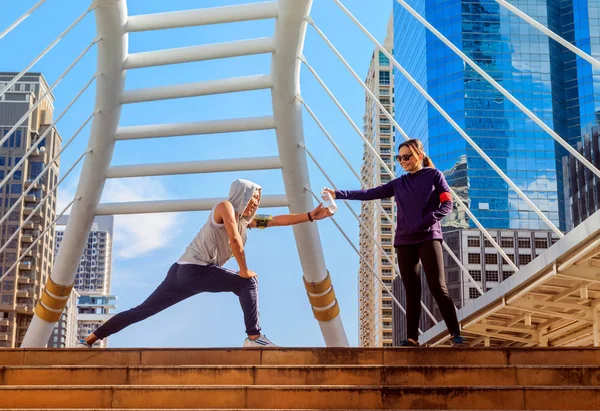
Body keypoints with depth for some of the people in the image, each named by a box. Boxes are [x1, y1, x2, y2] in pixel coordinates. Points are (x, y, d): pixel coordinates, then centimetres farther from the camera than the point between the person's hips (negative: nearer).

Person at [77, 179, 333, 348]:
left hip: (185, 272, 9)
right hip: (193, 270, -9)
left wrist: (311, 216, 10)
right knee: (247, 283, -10)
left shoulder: (247, 220, 19)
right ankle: (254, 337, -14)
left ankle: (89, 340, 13)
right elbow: (235, 240, -16)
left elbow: (279, 220, 14)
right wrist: (244, 270, -7)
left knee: (142, 310, 9)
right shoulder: (226, 207, -4)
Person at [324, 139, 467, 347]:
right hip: (404, 242, 4)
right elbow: (369, 194, 14)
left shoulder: (434, 175, 4)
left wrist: (424, 222, -15)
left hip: (429, 238, -4)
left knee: (438, 287, -11)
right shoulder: (398, 184, 14)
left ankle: (456, 335, -9)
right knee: (412, 291, 4)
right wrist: (339, 194, 8)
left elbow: (447, 204, -3)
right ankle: (412, 338, 6)